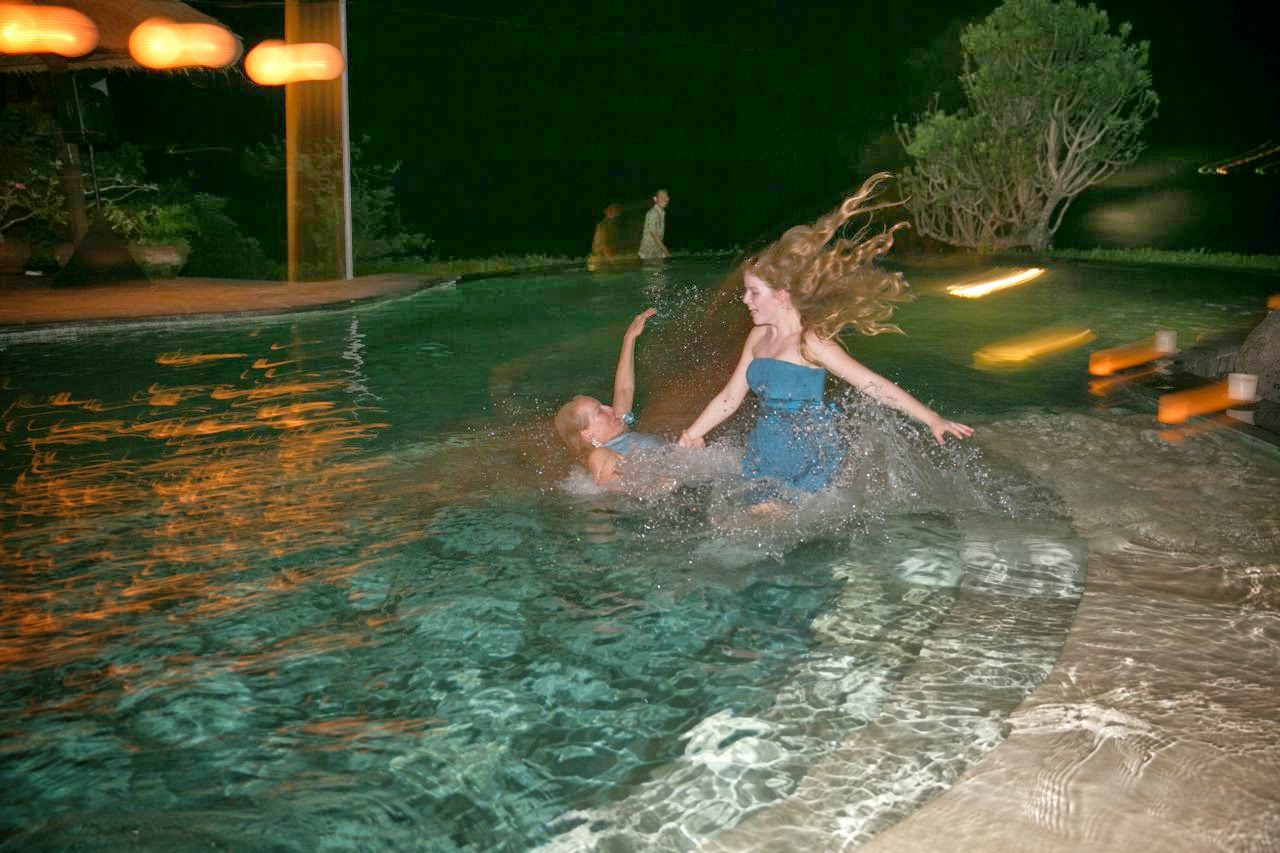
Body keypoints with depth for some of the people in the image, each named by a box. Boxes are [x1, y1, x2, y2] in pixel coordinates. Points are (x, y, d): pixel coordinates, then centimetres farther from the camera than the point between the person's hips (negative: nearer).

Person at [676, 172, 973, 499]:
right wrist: (691, 435, 17)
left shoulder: (810, 342, -14)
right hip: (764, 453, 7)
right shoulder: (759, 337, 8)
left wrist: (932, 419, -21)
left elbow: (870, 383, -17)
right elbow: (731, 396, 16)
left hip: (807, 460, -7)